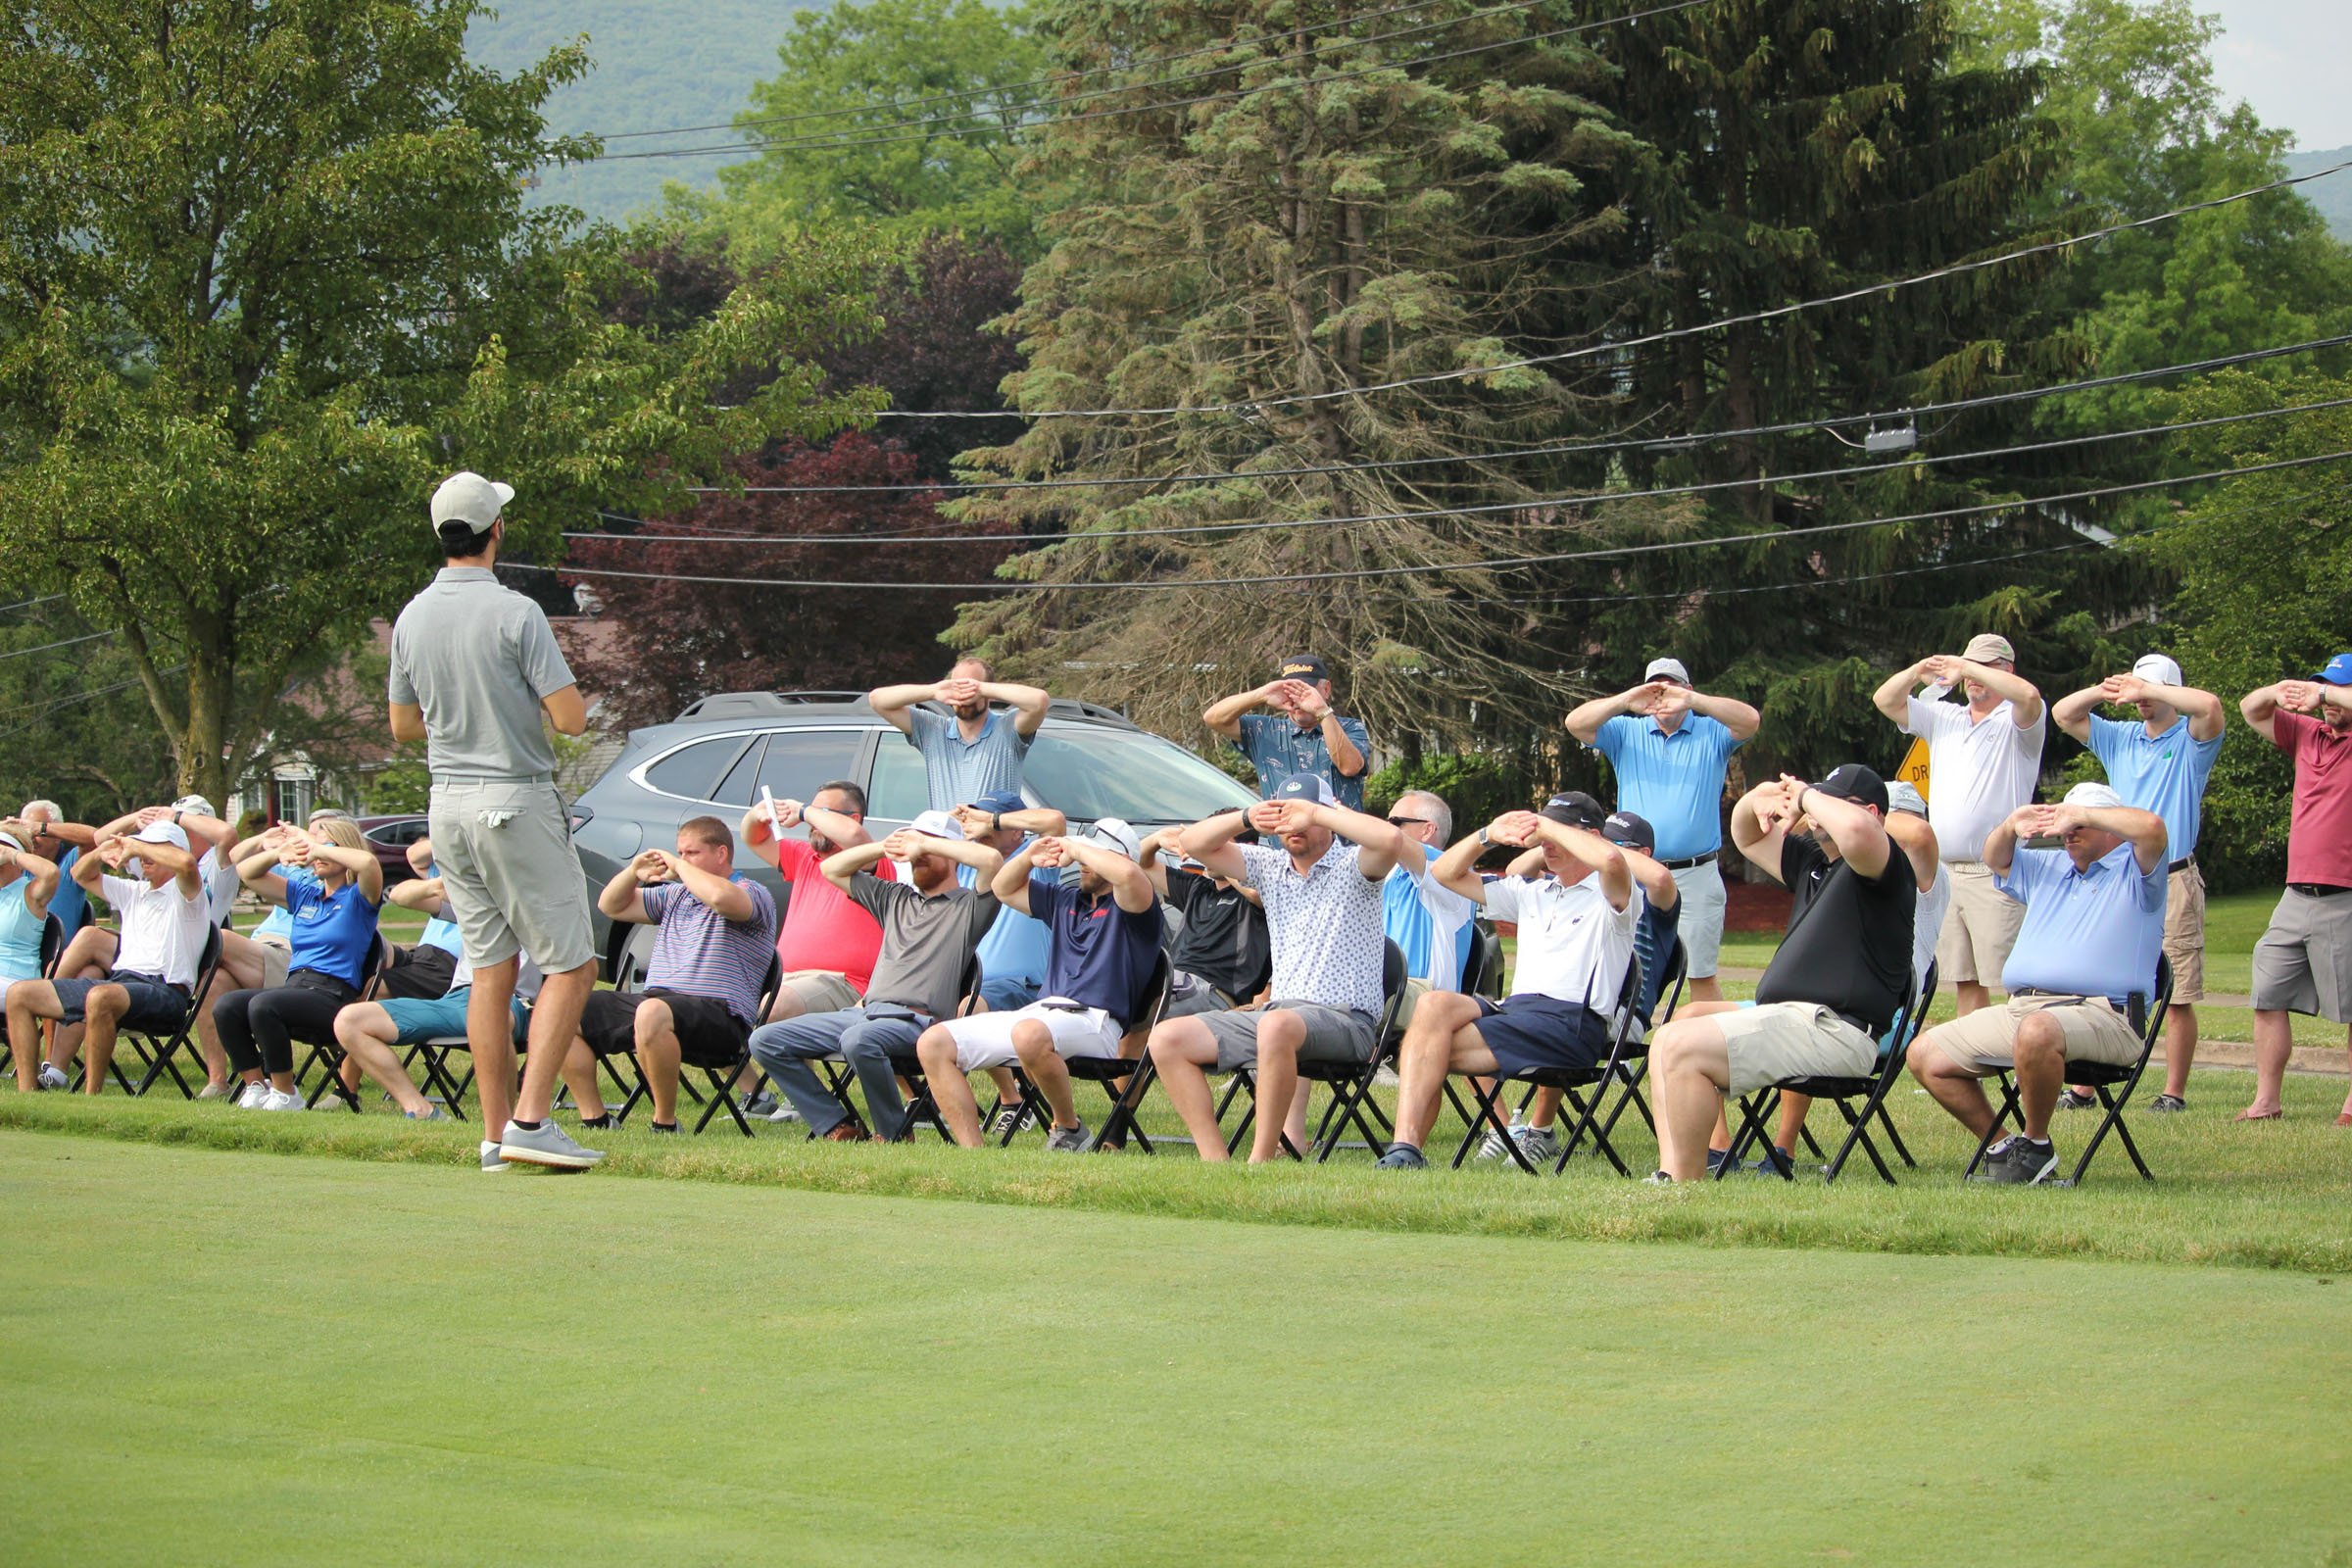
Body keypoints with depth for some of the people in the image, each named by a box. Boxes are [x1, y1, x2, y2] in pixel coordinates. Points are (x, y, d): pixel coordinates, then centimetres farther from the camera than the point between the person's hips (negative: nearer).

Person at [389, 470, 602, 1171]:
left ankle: (496, 1134, 10)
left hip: (449, 802, 7)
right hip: (517, 803, -7)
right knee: (571, 966, -2)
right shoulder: (514, 613, -15)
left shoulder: (412, 618, 5)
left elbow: (403, 725, 15)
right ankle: (530, 1120, -12)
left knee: (490, 969, 11)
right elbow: (571, 717, -17)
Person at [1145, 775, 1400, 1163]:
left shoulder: (1352, 866, 1)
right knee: (1167, 1038, -7)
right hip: (1276, 1011, 7)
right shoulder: (1270, 866, 18)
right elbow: (1193, 843, 13)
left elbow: (1391, 839, -23)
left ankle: (1261, 1161, -36)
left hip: (1346, 1019, -7)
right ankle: (1214, 1161, -16)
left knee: (1276, 1025, -41)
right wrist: (1247, 819, -5)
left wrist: (1315, 813, -15)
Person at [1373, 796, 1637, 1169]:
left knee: (1436, 1047, -22)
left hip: (1573, 1023, -6)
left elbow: (1611, 859, -22)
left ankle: (1408, 1148, -15)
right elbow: (1446, 873, 28)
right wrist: (1488, 835, 10)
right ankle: (1405, 1146, -33)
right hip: (1513, 1008, 6)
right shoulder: (1531, 893, 27)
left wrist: (1547, 826, -9)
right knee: (1435, 1004, -25)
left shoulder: (1609, 897, 5)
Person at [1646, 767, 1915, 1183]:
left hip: (1834, 1028, -11)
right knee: (1668, 1041, 12)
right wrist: (1757, 800, 13)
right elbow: (1747, 837, 37)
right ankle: (1670, 1177, -3)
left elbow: (1855, 829, -32)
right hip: (1787, 1017, 11)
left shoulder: (1885, 868, -7)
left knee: (1683, 1047, -22)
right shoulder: (1814, 863, 24)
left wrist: (1807, 797, -12)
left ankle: (1687, 1187, -16)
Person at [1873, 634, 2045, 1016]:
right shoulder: (1943, 718, 19)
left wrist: (1965, 667, -16)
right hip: (1947, 871, 6)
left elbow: (2028, 696, -22)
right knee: (1964, 980, 6)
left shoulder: (2015, 724, 0)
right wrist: (1918, 670, -2)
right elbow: (1885, 700, 18)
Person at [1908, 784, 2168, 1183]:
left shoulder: (2134, 872, 4)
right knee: (1925, 1055, 0)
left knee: (2037, 1031, -42)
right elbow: (1995, 858, 35)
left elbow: (2151, 826, -16)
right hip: (2018, 1009, 8)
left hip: (2100, 1012, -8)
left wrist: (2082, 814, -6)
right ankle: (2002, 1145, 4)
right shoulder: (2048, 867, 28)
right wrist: (2011, 825, 12)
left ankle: (2036, 1145, -21)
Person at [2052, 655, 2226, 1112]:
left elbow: (2211, 706, -20)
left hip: (2173, 882, -5)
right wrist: (2105, 691, -4)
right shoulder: (2119, 738, 17)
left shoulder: (2190, 739, 2)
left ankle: (2175, 1092, 2)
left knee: (2178, 997, -3)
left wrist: (2149, 690, -13)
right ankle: (2084, 1088, 4)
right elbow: (2063, 713, 13)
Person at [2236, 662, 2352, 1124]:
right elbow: (2251, 710, 17)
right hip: (2296, 896, 6)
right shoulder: (2309, 736, 14)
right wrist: (2278, 692, -3)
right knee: (2268, 998, 3)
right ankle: (2265, 1102, 7)